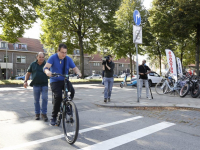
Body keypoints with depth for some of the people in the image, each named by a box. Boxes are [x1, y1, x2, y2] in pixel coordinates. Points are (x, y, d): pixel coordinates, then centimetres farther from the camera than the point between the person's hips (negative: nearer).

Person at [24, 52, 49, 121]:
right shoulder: (33, 64, 7)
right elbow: (28, 73, 13)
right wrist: (25, 81, 1)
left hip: (44, 85, -2)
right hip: (36, 85, 2)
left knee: (45, 99, -9)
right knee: (36, 100, 7)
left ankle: (44, 113, 4)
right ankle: (37, 114, 21)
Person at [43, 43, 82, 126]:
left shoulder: (68, 59, 0)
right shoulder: (53, 57, -9)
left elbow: (74, 68, -3)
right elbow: (46, 67, -18)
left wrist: (78, 72, -26)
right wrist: (47, 71, -42)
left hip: (65, 80, 3)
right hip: (55, 81, -3)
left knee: (72, 91, -25)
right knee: (58, 96, -24)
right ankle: (53, 117, -7)